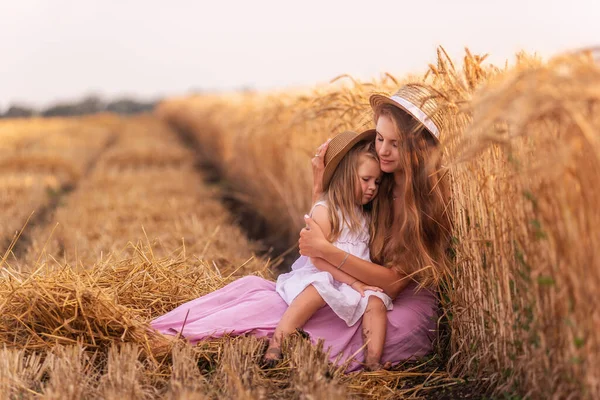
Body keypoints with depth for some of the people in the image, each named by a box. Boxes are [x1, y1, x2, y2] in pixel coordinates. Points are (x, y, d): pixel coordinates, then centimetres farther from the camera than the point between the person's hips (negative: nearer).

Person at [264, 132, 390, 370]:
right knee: (317, 291, -36)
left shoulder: (365, 215, 19)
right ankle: (277, 341, -40)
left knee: (376, 301, -21)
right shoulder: (324, 210, -5)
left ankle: (373, 362, -29)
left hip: (359, 284, 6)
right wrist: (354, 283, -18)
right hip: (320, 276, -6)